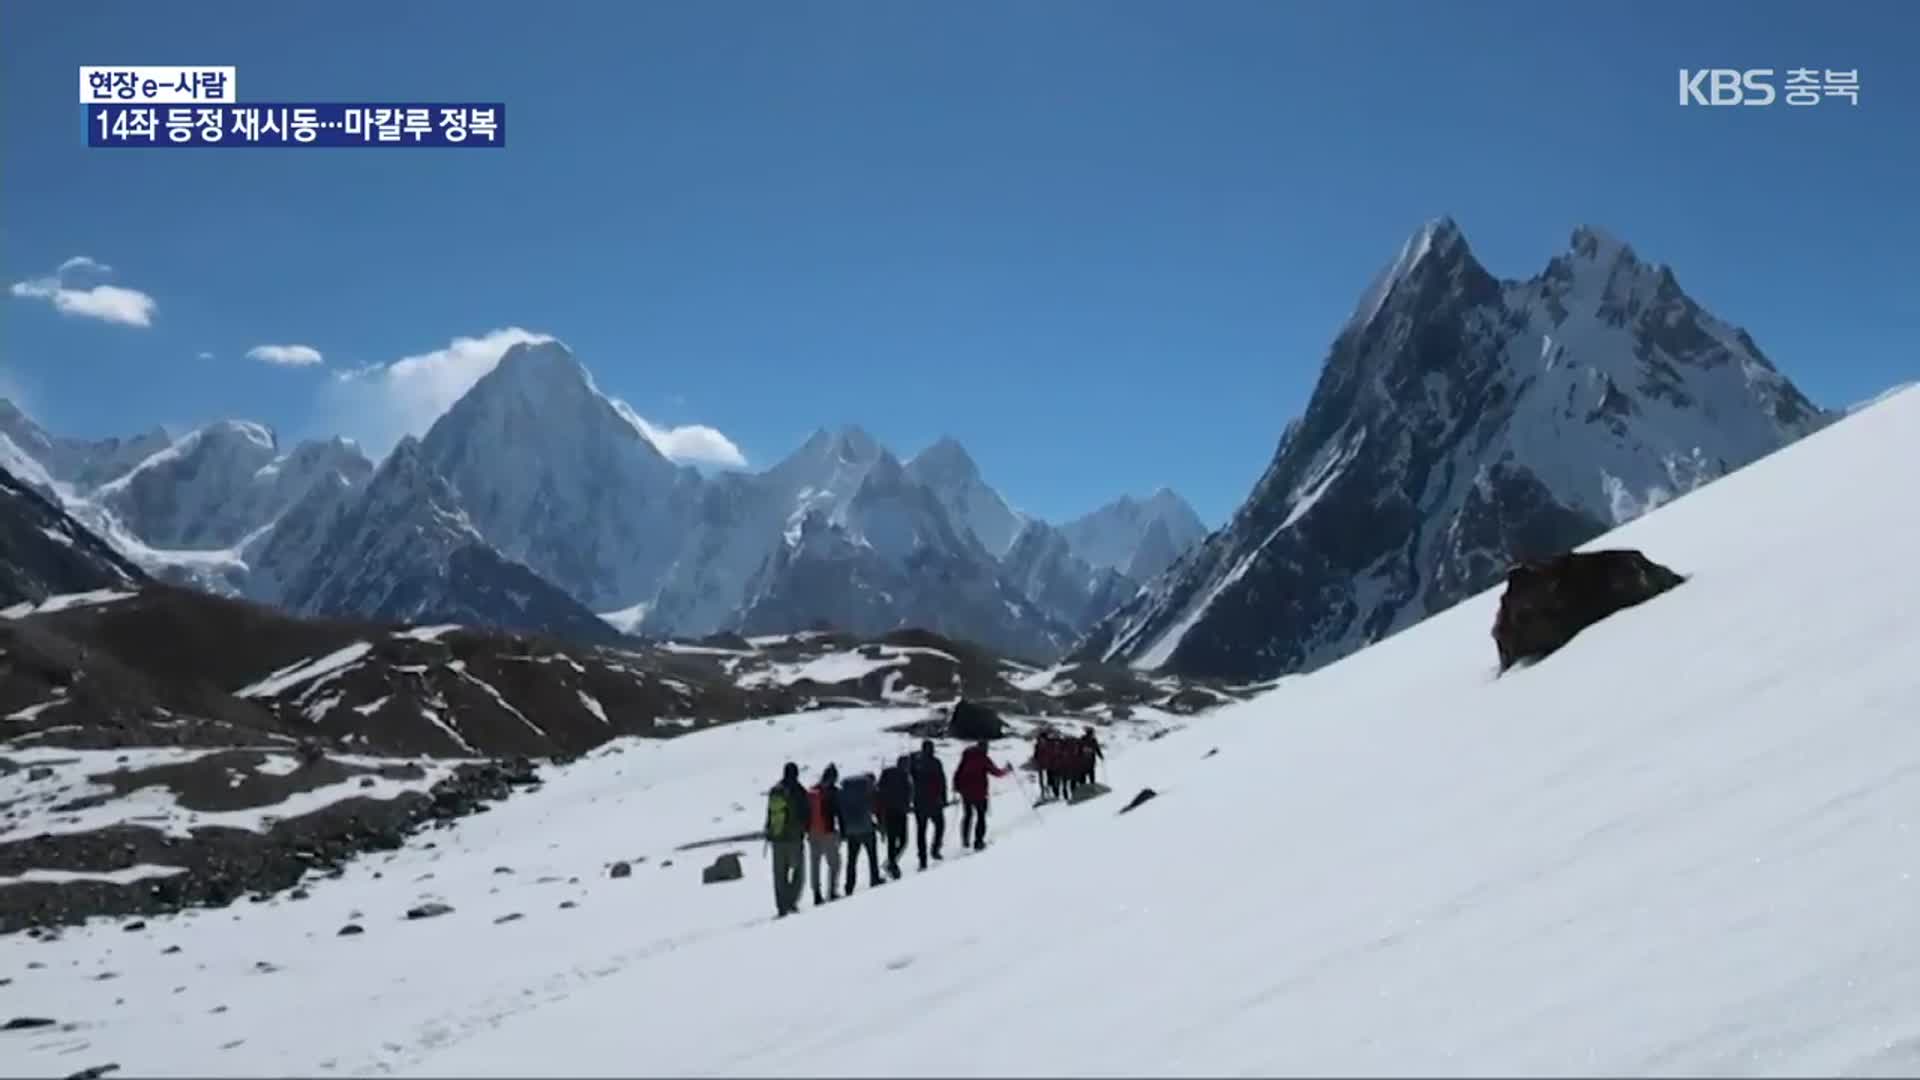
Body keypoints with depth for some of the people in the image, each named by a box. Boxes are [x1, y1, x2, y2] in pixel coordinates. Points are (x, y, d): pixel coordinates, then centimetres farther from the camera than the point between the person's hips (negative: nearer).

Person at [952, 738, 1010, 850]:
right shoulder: (984, 759, -9)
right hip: (978, 793, -5)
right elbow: (996, 772, -7)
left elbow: (957, 772, 6)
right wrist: (1005, 770, 12)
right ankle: (978, 842, 5)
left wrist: (956, 787, 15)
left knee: (967, 815, 20)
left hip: (965, 792, 5)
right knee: (981, 816, 9)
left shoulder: (966, 757, 5)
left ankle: (965, 841, 20)